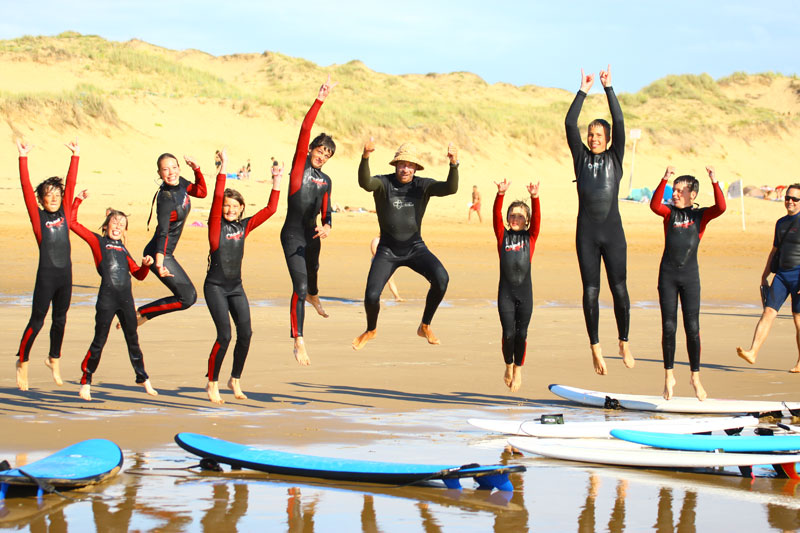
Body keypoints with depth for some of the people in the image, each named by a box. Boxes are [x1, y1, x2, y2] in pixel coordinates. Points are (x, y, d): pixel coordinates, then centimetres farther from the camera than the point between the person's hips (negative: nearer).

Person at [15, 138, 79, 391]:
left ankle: (54, 358, 32)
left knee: (60, 320, 15)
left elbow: (70, 185, 9)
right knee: (37, 321, 1)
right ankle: (22, 361, 16)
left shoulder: (64, 213, 6)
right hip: (46, 275, -4)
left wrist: (75, 157, 9)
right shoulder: (38, 216, -4)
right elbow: (26, 188, -9)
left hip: (65, 274, 4)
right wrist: (23, 158, -13)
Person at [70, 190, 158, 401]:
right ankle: (86, 382, 8)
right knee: (99, 342, -1)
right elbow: (72, 223, 0)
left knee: (133, 340, 12)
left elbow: (138, 274, 22)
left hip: (126, 298, 4)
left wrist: (146, 265, 3)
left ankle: (143, 379, 22)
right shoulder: (97, 241, 6)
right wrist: (78, 200, 1)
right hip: (107, 298, -4)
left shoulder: (123, 249, 20)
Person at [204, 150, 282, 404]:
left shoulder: (244, 226, 7)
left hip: (236, 287, 5)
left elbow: (270, 209, 6)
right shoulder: (216, 225, -5)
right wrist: (223, 166, -21)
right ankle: (212, 383, 3)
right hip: (215, 286, -5)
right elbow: (217, 197, -17)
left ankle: (235, 380, 12)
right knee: (224, 335, -12)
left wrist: (276, 182, 0)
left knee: (245, 333, -5)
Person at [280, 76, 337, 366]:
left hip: (312, 236, 6)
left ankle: (313, 297, 66)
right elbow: (304, 131, -17)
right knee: (300, 287, -15)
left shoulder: (325, 180, 10)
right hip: (293, 236, -6)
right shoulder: (300, 165, -6)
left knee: (312, 271, 32)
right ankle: (298, 342, -16)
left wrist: (325, 227, -12)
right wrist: (319, 101, -22)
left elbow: (326, 212, 12)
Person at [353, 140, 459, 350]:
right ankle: (371, 330, 22)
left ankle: (425, 327, -3)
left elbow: (450, 188, -21)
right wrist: (365, 157, -52)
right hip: (388, 250, -1)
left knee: (441, 279, -25)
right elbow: (365, 183, -33)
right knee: (371, 296, -14)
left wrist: (454, 164, -40)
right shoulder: (383, 183, -10)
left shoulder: (423, 185, -5)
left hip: (415, 248, 1)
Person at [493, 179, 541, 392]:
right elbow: (496, 216, -7)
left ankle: (518, 369, 19)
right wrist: (500, 195, -24)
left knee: (521, 334, 0)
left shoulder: (530, 237, 7)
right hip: (506, 290, 0)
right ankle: (508, 366, 18)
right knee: (508, 333, -5)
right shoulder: (502, 235, 8)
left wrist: (535, 198, -26)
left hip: (525, 290, 0)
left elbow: (536, 218, -9)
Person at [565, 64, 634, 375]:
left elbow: (619, 122, -1)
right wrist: (583, 92, 0)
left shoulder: (615, 157, 8)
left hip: (613, 231, -1)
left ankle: (624, 343, 12)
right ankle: (595, 348, 6)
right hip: (587, 232, 1)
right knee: (590, 291, 1)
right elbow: (570, 124, 2)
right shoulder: (581, 157, 11)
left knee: (619, 289, -3)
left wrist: (609, 88, -2)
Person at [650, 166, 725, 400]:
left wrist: (714, 181, -26)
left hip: (690, 275, -1)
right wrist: (664, 180, -26)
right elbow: (655, 205, -15)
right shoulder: (670, 212, 6)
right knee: (668, 327, 0)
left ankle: (695, 377, 8)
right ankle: (669, 376, 10)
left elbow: (720, 207, -15)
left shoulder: (701, 215, 5)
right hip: (668, 274, 1)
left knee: (692, 328, -2)